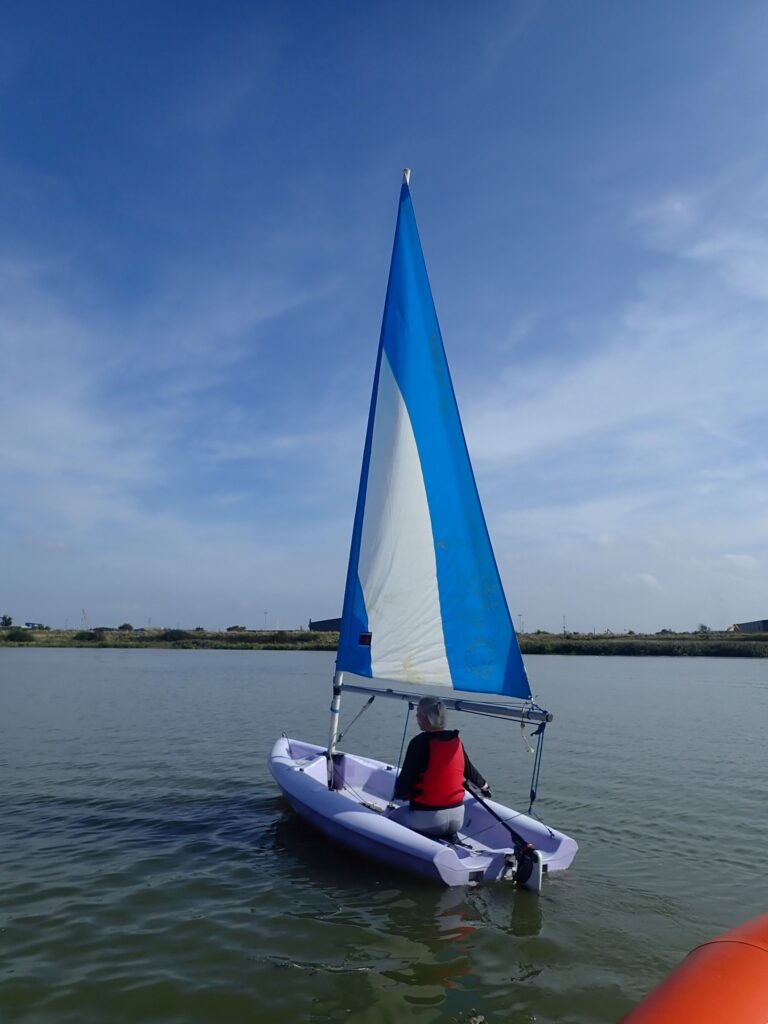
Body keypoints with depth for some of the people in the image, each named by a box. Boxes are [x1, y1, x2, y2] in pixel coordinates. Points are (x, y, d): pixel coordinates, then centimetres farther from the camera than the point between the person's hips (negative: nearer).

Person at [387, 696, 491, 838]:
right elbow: (469, 770, 17)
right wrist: (485, 786, 37)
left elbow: (405, 778, -14)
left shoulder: (420, 742, -16)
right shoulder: (456, 741, 3)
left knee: (392, 817, 16)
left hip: (427, 818, -7)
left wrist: (399, 793, 8)